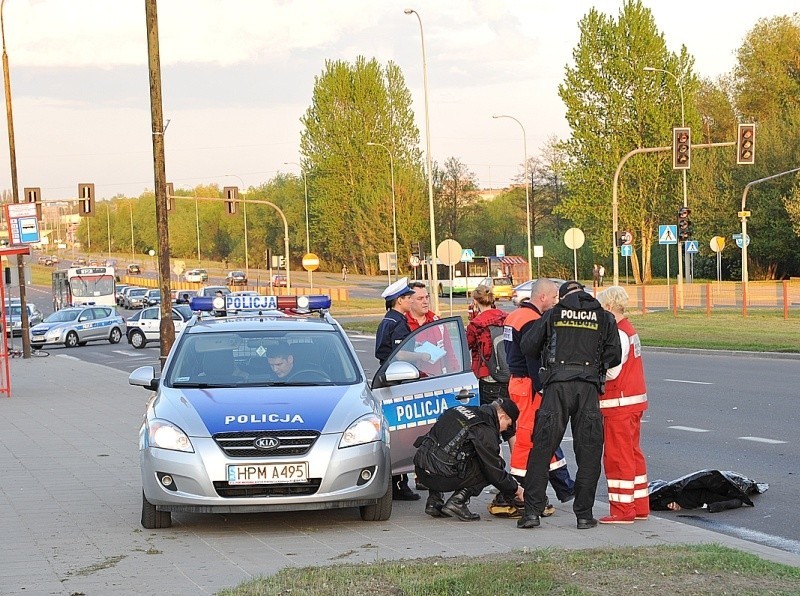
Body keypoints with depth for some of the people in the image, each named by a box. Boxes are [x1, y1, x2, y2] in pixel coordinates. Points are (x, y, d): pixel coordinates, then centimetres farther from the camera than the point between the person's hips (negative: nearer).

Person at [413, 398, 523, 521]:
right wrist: (515, 489, 17)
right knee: (488, 469, 5)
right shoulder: (486, 431, -6)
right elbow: (495, 473, -1)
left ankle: (434, 500, 21)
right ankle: (457, 502, -4)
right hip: (441, 477, -8)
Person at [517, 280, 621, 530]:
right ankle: (584, 514, 7)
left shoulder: (553, 315, 10)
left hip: (557, 386, -1)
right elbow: (613, 357, 8)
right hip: (589, 388, 1)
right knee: (588, 454, 7)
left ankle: (532, 511, -1)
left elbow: (527, 346, 7)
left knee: (541, 451, 3)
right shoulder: (604, 318, 12)